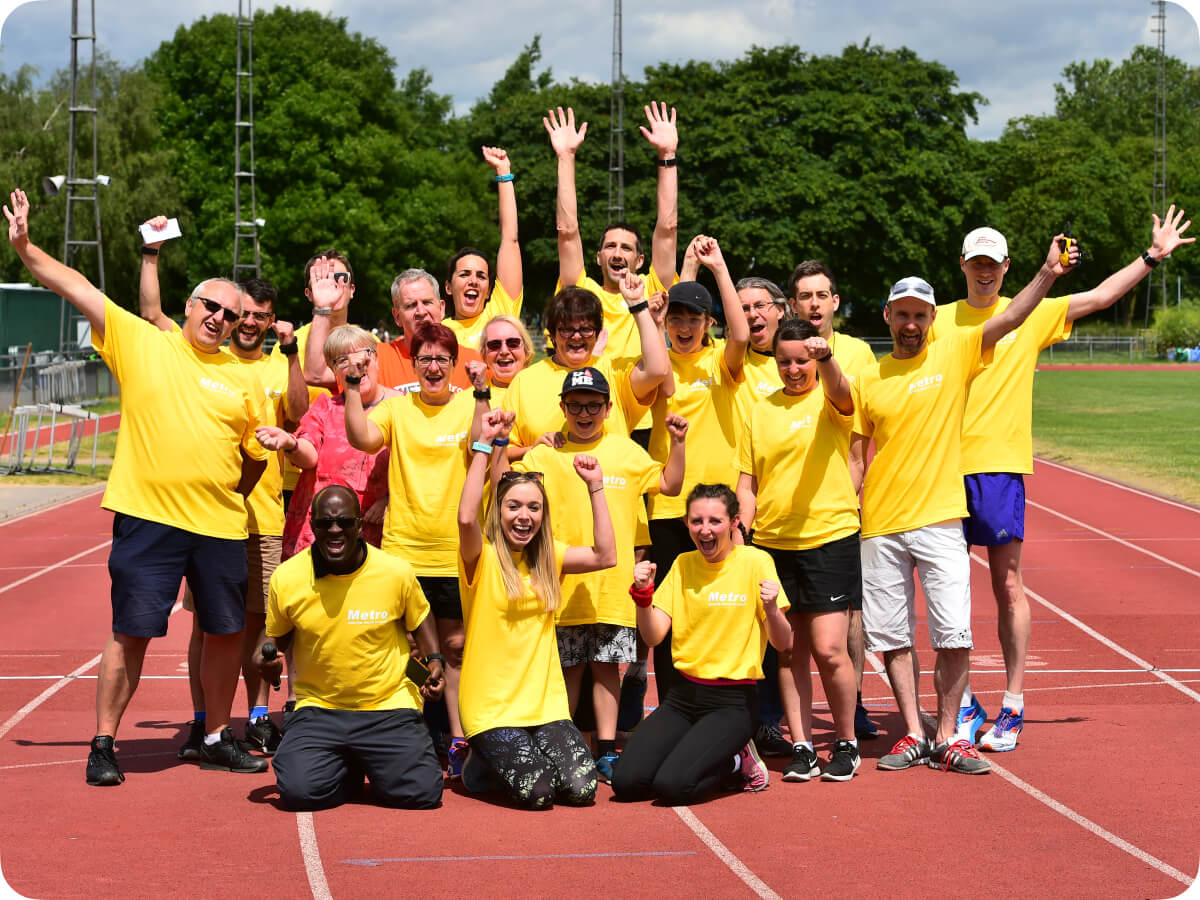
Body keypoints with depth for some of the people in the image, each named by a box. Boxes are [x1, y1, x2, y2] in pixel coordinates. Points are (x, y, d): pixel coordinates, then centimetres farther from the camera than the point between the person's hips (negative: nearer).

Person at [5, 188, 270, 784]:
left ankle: (218, 738, 25)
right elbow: (77, 289, -1)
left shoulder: (243, 378, 9)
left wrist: (230, 494, 9)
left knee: (225, 633, 9)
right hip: (147, 517, -3)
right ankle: (103, 744, 11)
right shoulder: (141, 343, 3)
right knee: (131, 633, -1)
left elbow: (256, 452, 16)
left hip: (220, 524, 3)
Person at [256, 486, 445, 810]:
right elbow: (275, 634, 13)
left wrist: (433, 660, -4)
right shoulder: (286, 578, -5)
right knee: (300, 792, -23)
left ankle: (375, 766, 19)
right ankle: (348, 770, 14)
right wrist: (264, 657, -8)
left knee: (421, 793, -18)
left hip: (388, 706, 0)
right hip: (318, 708, 1)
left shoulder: (397, 572, -6)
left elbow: (418, 620, 13)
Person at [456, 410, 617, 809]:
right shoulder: (481, 558, -7)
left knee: (581, 789, -11)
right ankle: (484, 760, 13)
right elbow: (466, 518, -27)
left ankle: (517, 755, 19)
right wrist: (484, 444, -27)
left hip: (545, 702, 5)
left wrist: (595, 487, -1)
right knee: (537, 793, -18)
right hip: (491, 707, -5)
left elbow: (605, 556, -1)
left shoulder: (548, 558, 9)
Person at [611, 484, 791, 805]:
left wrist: (771, 610, -30)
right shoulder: (683, 565, 7)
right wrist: (643, 595, -16)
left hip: (733, 702, -5)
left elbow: (783, 644, -9)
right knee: (626, 781, -13)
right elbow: (653, 637, 1)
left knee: (672, 785, -25)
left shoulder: (754, 562, -7)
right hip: (682, 697, 5)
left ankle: (737, 760, 5)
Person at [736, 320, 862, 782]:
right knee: (791, 651, 6)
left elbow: (840, 393, -26)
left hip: (830, 538, -4)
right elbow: (748, 483, 12)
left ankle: (846, 743, 10)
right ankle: (801, 747, 13)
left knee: (829, 649, -7)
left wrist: (825, 359, -46)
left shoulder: (829, 401, 0)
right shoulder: (761, 411, 11)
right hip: (773, 543, 4)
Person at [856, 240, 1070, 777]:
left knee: (953, 635, -7)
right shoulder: (868, 379, 8)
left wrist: (1047, 273, -23)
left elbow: (1010, 320, -9)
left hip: (939, 519, -2)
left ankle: (946, 739, 3)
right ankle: (913, 735, 15)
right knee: (891, 637, 5)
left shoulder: (954, 356, 3)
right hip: (880, 527, 2)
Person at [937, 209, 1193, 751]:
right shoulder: (940, 320, 9)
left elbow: (1099, 297, 4)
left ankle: (1012, 707, 5)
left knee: (1008, 585, -1)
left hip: (1001, 467, -1)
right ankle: (963, 705, 13)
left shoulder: (1033, 316, 7)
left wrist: (1153, 256, -1)